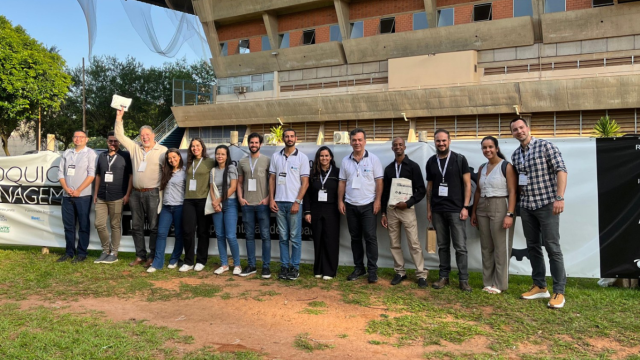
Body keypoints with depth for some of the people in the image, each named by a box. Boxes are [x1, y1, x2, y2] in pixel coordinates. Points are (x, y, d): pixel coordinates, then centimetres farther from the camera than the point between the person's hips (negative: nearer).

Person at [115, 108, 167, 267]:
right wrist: (119, 118, 3)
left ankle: (152, 257, 8)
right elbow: (120, 136, 11)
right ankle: (140, 256, 21)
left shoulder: (162, 151, -1)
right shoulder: (135, 148, 12)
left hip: (152, 193, -5)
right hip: (136, 193, 5)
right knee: (136, 226, 11)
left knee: (154, 227, -1)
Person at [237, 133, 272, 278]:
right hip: (247, 204, 4)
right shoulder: (242, 162, 11)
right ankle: (251, 265, 18)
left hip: (262, 204, -3)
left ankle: (266, 266, 7)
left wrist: (268, 198, -10)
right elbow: (239, 182, 15)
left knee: (265, 235, 0)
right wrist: (240, 198, 2)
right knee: (249, 236, 9)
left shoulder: (267, 160, 1)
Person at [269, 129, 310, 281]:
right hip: (279, 202, 3)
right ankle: (284, 266, 16)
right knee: (283, 237, 9)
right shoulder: (276, 157, 9)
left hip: (294, 203, -3)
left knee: (295, 237, 1)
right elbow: (272, 179, 12)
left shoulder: (302, 157, -1)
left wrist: (297, 202, -10)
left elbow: (305, 182, -4)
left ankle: (295, 267, 10)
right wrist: (271, 199, 3)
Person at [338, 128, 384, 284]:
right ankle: (359, 268, 21)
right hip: (351, 205, 4)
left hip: (368, 205, -3)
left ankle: (372, 270, 5)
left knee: (370, 237, -3)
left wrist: (377, 201, -10)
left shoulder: (373, 159, -2)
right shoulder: (346, 161, 7)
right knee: (355, 238, 11)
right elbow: (342, 183, 9)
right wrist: (340, 201, 3)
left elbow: (379, 182, -3)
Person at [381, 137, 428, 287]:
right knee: (394, 244, 7)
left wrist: (407, 203, -14)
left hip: (407, 209, -4)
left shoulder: (413, 166, -2)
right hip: (391, 210, 4)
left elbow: (421, 190, -3)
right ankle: (400, 272, 19)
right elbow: (385, 192, 13)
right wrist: (383, 213, 8)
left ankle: (421, 274, 2)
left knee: (414, 243, -5)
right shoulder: (388, 168, 10)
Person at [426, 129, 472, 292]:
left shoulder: (460, 160, 0)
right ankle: (444, 276, 18)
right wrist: (428, 208, 10)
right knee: (442, 245, 9)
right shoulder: (431, 162, 9)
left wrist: (465, 207, -9)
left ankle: (463, 279, 6)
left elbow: (467, 184, -1)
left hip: (456, 209, -3)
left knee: (460, 246, -2)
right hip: (437, 210, 3)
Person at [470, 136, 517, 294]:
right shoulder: (482, 168, 12)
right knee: (486, 247, 10)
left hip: (500, 208, -6)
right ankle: (488, 282, 19)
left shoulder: (506, 166, -6)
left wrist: (510, 214, -18)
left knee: (501, 248, 1)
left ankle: (500, 284, 10)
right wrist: (473, 212, 13)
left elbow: (512, 192, -11)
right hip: (482, 209, 6)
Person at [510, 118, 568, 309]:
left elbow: (561, 170, -12)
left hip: (547, 204, -6)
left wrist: (560, 197, -20)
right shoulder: (515, 155, 11)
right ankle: (540, 287, 21)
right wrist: (517, 203, 12)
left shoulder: (545, 146, -6)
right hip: (526, 206, 6)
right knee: (533, 247, 11)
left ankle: (559, 292, 2)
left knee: (552, 248, -5)